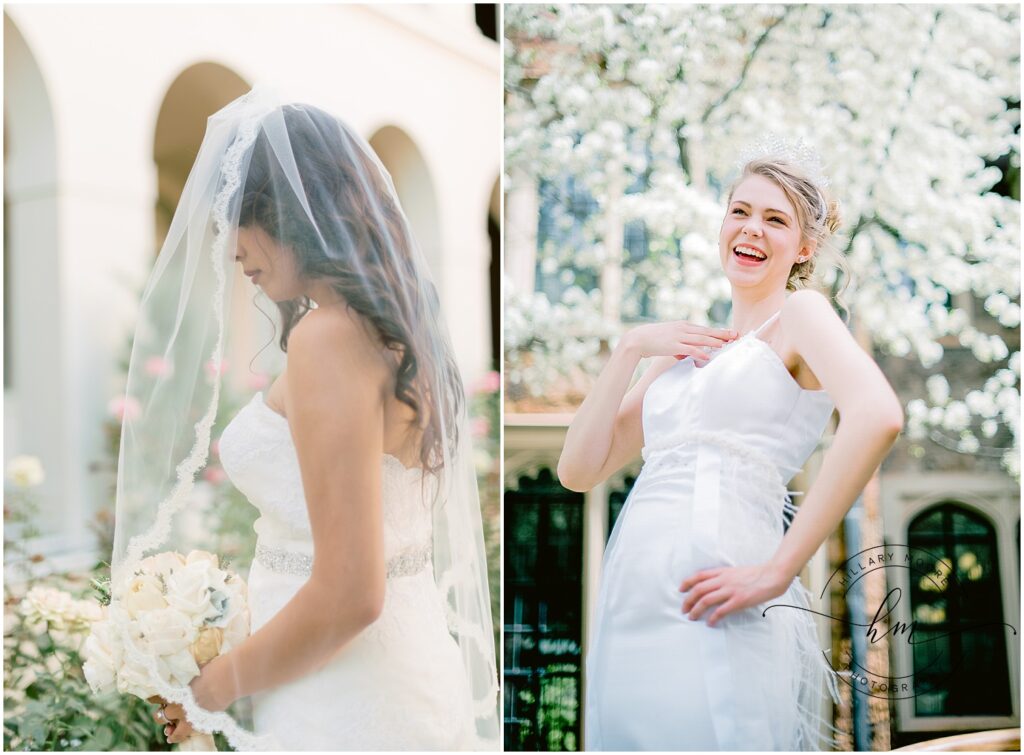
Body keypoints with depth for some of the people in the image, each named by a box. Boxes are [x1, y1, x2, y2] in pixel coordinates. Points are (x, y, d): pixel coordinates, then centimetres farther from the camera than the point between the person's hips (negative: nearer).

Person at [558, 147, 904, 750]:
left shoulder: (801, 310, 3)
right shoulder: (685, 352, 22)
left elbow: (878, 417, -18)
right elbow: (579, 470, 17)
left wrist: (778, 570, -19)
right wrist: (630, 349, 8)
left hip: (706, 617, -6)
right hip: (629, 606, 6)